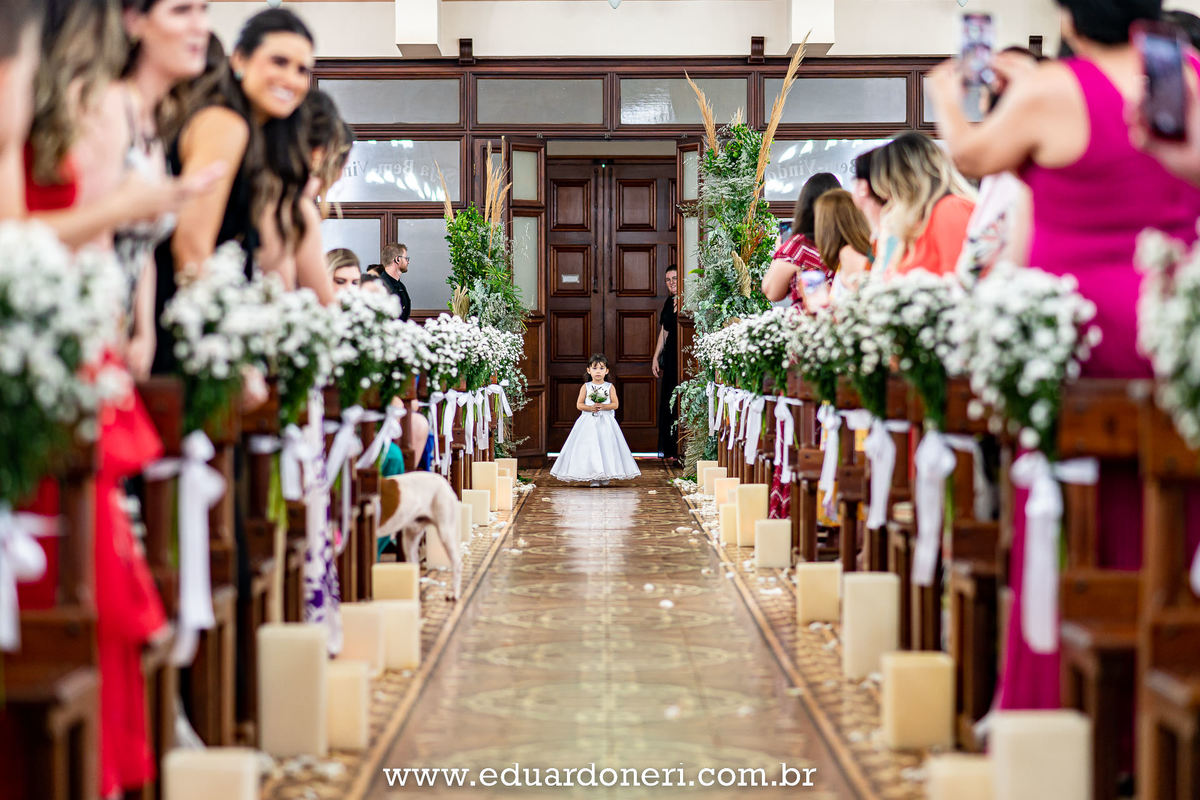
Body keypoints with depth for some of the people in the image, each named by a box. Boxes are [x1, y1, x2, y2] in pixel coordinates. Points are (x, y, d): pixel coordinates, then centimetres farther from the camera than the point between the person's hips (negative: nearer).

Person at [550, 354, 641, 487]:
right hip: (588, 423, 0)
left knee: (606, 447, -2)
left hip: (605, 422, 0)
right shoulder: (586, 387, 4)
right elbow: (579, 404, 0)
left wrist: (603, 406, -18)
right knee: (590, 448, -5)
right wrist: (591, 408, -17)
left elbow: (616, 404, -2)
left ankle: (605, 476, 7)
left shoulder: (610, 387, 3)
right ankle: (593, 477, -1)